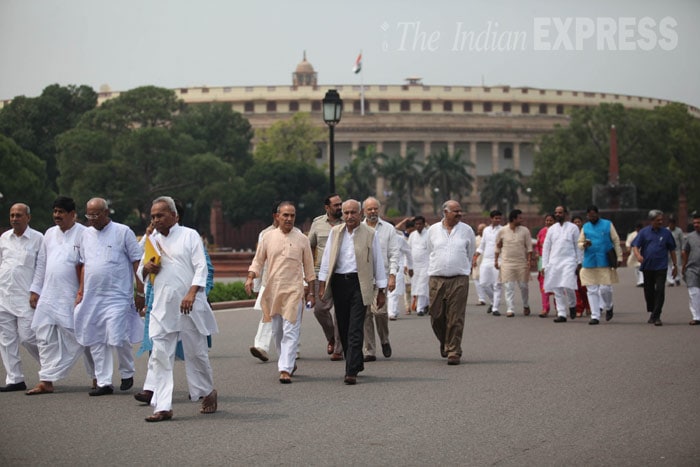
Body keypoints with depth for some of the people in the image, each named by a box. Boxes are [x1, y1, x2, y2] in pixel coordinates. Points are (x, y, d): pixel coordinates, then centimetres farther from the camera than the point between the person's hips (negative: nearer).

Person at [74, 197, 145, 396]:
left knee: (117, 338, -12)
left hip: (118, 296, -6)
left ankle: (127, 373, 12)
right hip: (92, 297, 6)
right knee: (96, 342, 4)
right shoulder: (87, 234, 13)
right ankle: (103, 383, 11)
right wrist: (81, 293, 14)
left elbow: (137, 262, -3)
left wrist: (140, 292, -6)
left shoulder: (123, 232, -3)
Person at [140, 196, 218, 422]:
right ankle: (162, 407, -7)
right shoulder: (152, 241, 17)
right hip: (162, 307, 4)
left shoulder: (189, 235, 3)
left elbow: (201, 267, -5)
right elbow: (140, 271, 23)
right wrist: (146, 268, -1)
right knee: (160, 356, -6)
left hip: (189, 306, -4)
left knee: (196, 353, 5)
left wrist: (192, 293, -19)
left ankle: (208, 393, 28)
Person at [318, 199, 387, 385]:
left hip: (359, 284, -4)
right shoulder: (335, 232, 9)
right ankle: (356, 363, 26)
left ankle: (351, 371, -14)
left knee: (355, 329, -10)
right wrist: (322, 284, 4)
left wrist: (381, 291, 2)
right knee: (343, 327, 9)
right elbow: (327, 258, 11)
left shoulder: (370, 234, 1)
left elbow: (378, 262, 3)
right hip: (339, 283, 4)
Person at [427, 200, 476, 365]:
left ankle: (454, 352, 0)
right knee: (436, 316, 4)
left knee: (455, 319, -6)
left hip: (459, 279, -1)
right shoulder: (433, 230, 5)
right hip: (437, 279, 1)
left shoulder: (466, 230, 4)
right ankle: (444, 342, 30)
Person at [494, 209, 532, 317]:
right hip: (507, 263, -1)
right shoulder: (502, 231, 0)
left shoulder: (525, 231, 1)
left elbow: (529, 247, 2)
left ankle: (526, 306, 28)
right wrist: (496, 260, 8)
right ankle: (510, 309, -4)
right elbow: (498, 247, 10)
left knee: (523, 286, 6)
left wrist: (529, 260, -6)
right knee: (509, 287, -5)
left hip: (521, 263, 1)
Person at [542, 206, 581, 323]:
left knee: (568, 287, -18)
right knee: (557, 290, 0)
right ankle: (561, 314, 5)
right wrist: (544, 265, 8)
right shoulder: (551, 229, 13)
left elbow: (578, 246, 5)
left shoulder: (573, 228, 5)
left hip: (569, 261, -4)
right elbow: (546, 247, 14)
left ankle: (572, 305, 9)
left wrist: (579, 263, -2)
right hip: (554, 261, 4)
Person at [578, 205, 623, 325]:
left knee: (605, 288, -7)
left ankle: (608, 307, 23)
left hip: (605, 262, -3)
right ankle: (595, 316, 7)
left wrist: (619, 257, 0)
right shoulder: (585, 227, 13)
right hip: (590, 263, 3)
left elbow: (616, 241, 6)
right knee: (592, 290, 1)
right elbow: (579, 243, 15)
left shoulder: (608, 225, 5)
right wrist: (584, 245, -9)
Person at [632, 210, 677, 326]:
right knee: (649, 291, 10)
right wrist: (638, 255, -23)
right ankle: (652, 313, 28)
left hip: (661, 267, -1)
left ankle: (656, 316, -10)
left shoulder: (666, 233, 5)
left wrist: (674, 266, 11)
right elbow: (635, 245, -1)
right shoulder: (644, 232, 4)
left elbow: (672, 250, 12)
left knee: (660, 290, -11)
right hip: (647, 267, 1)